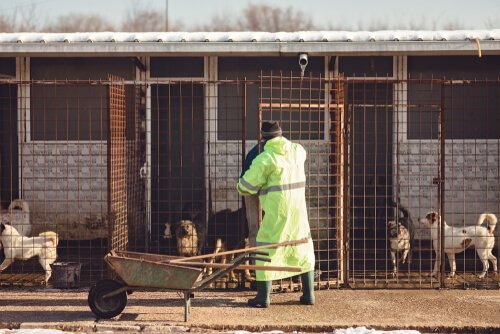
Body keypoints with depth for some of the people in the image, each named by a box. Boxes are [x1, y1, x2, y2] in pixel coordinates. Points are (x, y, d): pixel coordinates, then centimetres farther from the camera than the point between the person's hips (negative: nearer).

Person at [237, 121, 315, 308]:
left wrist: (245, 191, 17)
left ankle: (263, 297, 2)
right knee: (303, 250, 16)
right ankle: (308, 294, 16)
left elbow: (246, 186, -7)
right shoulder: (297, 151, 7)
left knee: (266, 250, 3)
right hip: (298, 209, 5)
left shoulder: (265, 159, -10)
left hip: (277, 213, -5)